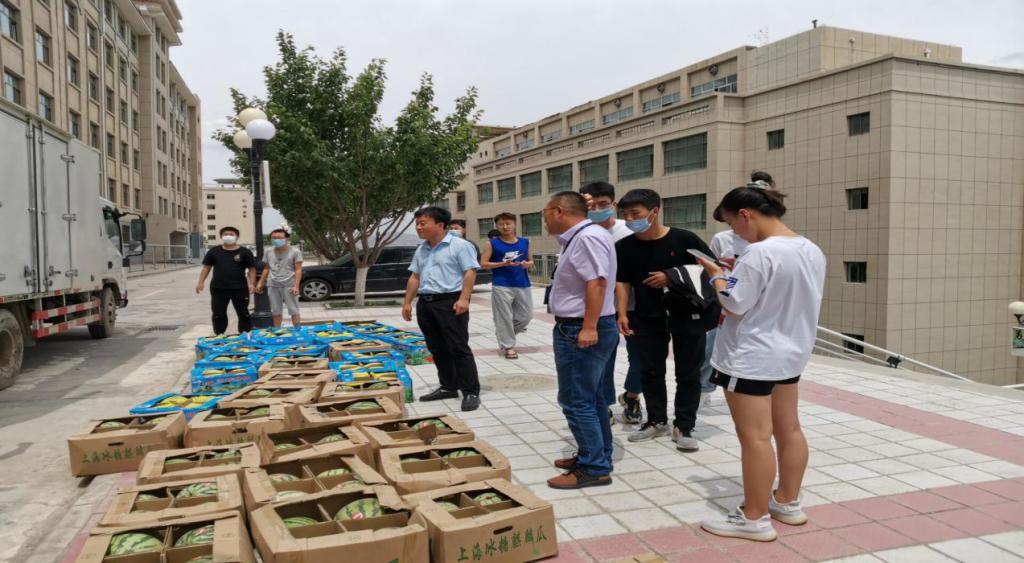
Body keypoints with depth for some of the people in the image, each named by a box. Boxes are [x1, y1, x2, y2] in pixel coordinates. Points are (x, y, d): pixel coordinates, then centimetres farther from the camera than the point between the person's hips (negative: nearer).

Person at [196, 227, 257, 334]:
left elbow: (251, 269, 0)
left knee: (243, 313, 4)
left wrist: (251, 284, -12)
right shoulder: (214, 251, 6)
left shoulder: (245, 252, 0)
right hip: (218, 288, 2)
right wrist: (201, 282, -1)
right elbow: (206, 267, 9)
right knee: (218, 314, 7)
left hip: (239, 288, -1)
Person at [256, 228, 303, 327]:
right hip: (273, 285, 5)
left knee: (294, 311, -3)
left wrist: (296, 286, -15)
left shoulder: (295, 252, -3)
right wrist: (260, 283, 14)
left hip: (289, 285, -4)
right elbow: (267, 268, 21)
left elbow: (298, 270, -6)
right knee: (276, 312, 9)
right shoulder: (269, 253, 12)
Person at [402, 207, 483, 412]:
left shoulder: (460, 245, -6)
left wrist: (463, 298, -22)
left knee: (459, 348, -8)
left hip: (450, 302, -8)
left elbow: (470, 272, -13)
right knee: (437, 349, 11)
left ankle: (471, 392, -4)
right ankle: (448, 387, 22)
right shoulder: (421, 250, 17)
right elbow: (415, 277, 21)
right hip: (425, 304, 8)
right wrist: (407, 302, 15)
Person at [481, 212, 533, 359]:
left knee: (526, 315, 9)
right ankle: (508, 346, 14)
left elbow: (530, 261, 18)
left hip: (523, 285, 4)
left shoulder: (525, 242, 9)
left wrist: (528, 264, -6)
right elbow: (483, 264, -4)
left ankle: (505, 336, 31)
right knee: (504, 318, -1)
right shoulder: (492, 244, -1)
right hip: (501, 286, -4)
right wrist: (503, 263, -14)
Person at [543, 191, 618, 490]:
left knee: (577, 402, -5)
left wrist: (588, 327, -27)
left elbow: (597, 282, -25)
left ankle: (593, 469, 2)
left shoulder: (588, 236, -18)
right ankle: (596, 457, 27)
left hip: (581, 331, -11)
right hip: (582, 329, 11)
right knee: (592, 399, 17)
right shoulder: (579, 237, 16)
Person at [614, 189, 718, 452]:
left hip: (687, 315, -3)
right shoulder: (625, 246, -3)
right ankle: (657, 421, 27)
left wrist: (672, 278, -17)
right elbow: (622, 282, 3)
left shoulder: (684, 239, -13)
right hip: (648, 318, 3)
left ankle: (684, 426, 17)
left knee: (688, 372, 4)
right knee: (650, 371, 11)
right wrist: (622, 314, -8)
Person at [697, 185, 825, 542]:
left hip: (751, 359, -9)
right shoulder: (812, 251, 6)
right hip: (791, 353, 9)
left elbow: (734, 306, -19)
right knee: (789, 429, 17)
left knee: (755, 437, -1)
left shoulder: (760, 253, -22)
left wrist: (715, 274, -3)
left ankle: (755, 519, 8)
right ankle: (788, 503, 31)